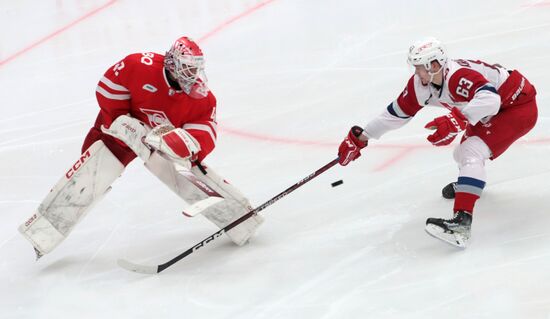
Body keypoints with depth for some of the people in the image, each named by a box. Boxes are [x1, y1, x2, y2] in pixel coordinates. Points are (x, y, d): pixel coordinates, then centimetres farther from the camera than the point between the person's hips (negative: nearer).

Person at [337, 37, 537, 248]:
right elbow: (397, 112, 1)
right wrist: (360, 138, 3)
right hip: (492, 112, 9)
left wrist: (456, 120, -61)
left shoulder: (458, 77, -34)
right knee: (462, 155, 18)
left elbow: (489, 99, -50)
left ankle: (462, 221, -38)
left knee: (472, 152, -26)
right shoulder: (421, 84, -7)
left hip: (519, 106, -9)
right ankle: (470, 182, 55)